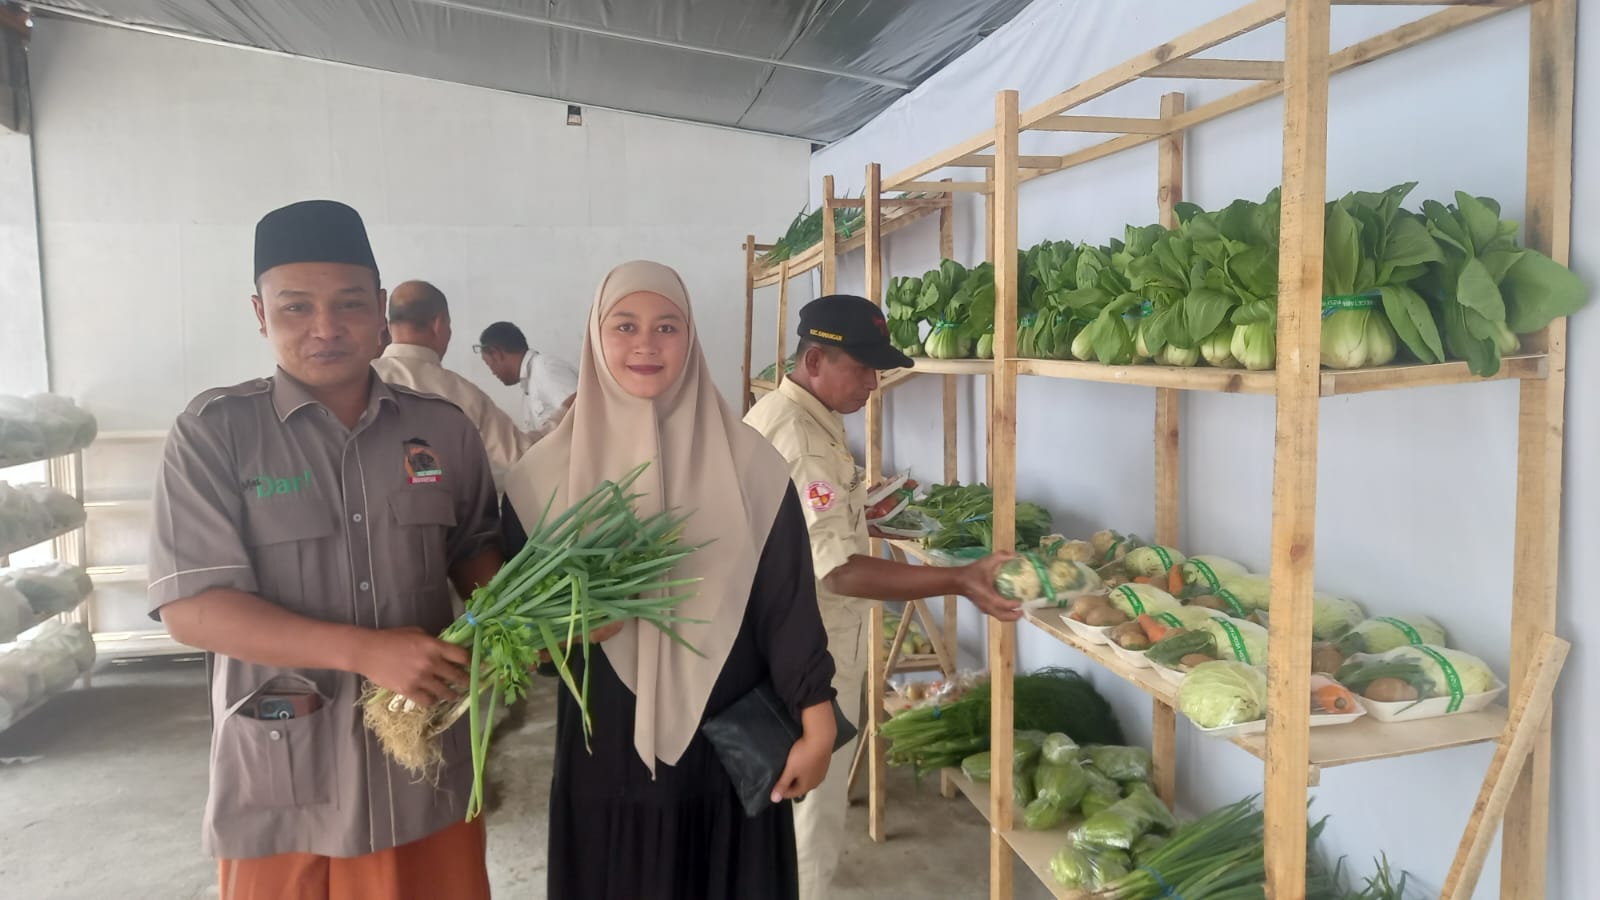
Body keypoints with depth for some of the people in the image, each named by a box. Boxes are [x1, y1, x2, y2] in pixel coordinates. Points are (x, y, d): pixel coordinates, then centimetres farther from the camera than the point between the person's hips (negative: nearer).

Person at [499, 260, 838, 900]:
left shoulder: (747, 461, -5)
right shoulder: (548, 470, -3)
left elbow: (788, 601, -4)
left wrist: (816, 726, -5)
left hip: (732, 744, 0)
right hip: (604, 749, 1)